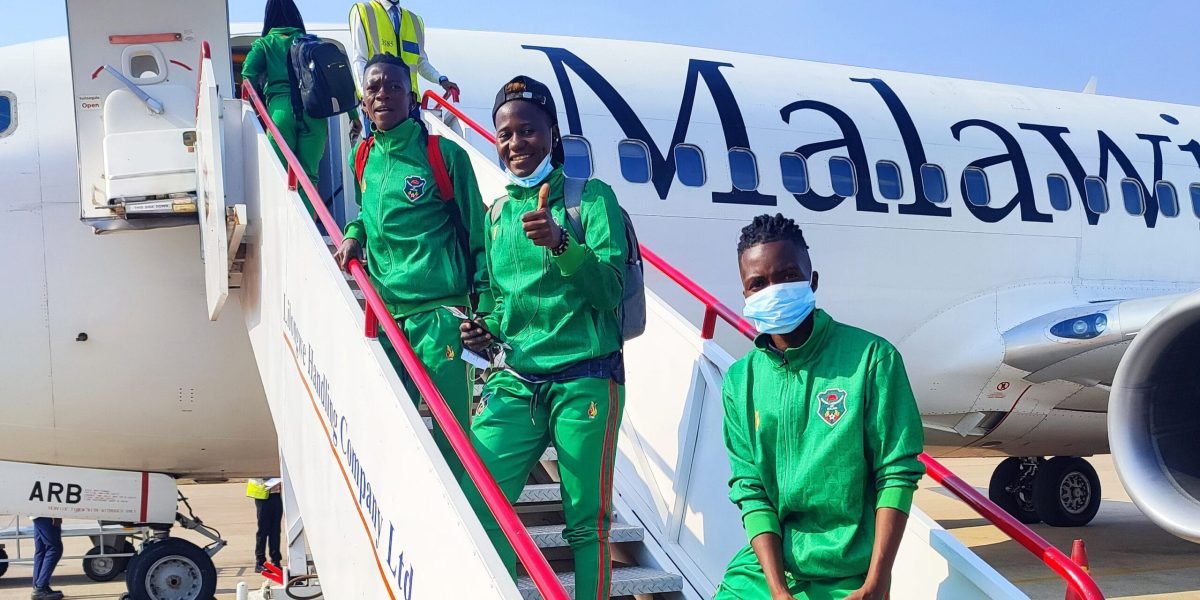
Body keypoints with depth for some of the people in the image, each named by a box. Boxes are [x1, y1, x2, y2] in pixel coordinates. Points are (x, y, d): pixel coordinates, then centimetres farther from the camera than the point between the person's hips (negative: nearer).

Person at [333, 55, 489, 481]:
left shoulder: (444, 154, -5)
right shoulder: (363, 157, 12)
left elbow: (476, 233, -2)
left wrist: (485, 310, -7)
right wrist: (355, 233, 8)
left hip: (439, 312, -6)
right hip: (385, 314, 6)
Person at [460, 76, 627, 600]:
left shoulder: (591, 197, 0)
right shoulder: (498, 212, 15)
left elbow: (611, 292, -9)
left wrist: (561, 244, -25)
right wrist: (487, 332, 2)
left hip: (585, 380, -4)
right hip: (516, 380, 4)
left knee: (587, 522, -2)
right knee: (476, 503, -8)